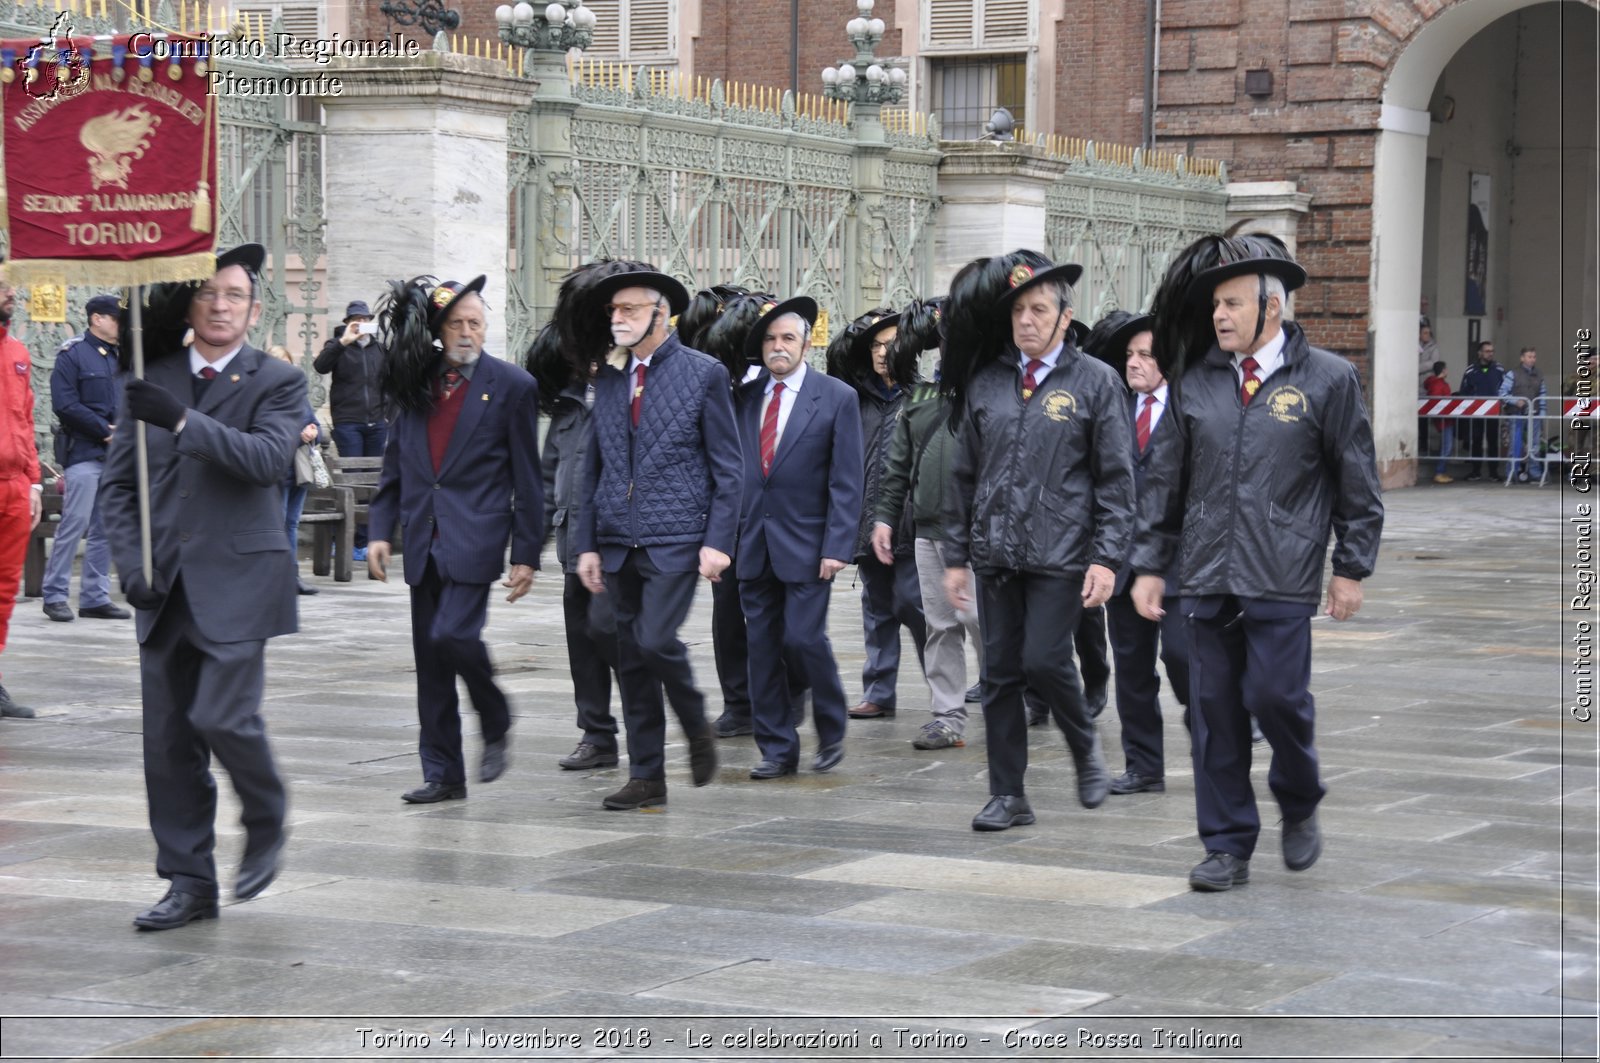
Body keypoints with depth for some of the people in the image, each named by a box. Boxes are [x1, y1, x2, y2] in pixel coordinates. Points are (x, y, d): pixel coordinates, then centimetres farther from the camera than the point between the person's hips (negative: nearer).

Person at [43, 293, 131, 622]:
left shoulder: (122, 357, 16)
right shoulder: (72, 355, -3)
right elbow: (65, 404, -12)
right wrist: (104, 431, -13)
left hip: (116, 454, 6)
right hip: (84, 452, -6)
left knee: (105, 529, 7)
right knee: (75, 523, -9)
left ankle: (95, 596, 12)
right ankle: (55, 595, -1)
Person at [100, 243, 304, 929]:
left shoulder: (277, 383, 1)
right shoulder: (149, 381, 11)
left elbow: (268, 459, -18)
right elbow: (118, 484, 12)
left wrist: (183, 420, -25)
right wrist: (130, 565, -1)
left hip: (237, 583, -4)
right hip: (164, 590, 4)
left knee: (222, 716, -15)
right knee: (166, 738, 3)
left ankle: (266, 827, 15)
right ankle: (189, 884, 13)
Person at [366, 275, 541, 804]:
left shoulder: (511, 386, -2)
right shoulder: (416, 384, 10)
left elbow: (527, 479, -2)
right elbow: (395, 464, 15)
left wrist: (526, 554, -5)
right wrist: (380, 531, 4)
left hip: (475, 539, -5)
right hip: (424, 540, 5)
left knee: (453, 634, -20)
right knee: (430, 660, 6)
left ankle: (496, 724, 7)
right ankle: (443, 775, 14)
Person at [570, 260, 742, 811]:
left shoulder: (703, 374, -2)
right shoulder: (608, 381, 12)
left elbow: (727, 466, -3)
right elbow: (593, 470, 15)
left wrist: (718, 540, -11)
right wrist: (586, 543, 8)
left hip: (676, 538, -5)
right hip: (619, 541, 5)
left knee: (656, 640, -19)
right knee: (631, 661, 6)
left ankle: (697, 726, 8)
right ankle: (646, 776, 13)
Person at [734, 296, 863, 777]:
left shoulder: (836, 398, -2)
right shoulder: (745, 397, 9)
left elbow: (846, 481, -5)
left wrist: (837, 547, -12)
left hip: (805, 544, -4)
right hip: (752, 543, 4)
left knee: (804, 638, -8)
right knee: (763, 647, 4)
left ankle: (831, 732, 15)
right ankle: (777, 749, 12)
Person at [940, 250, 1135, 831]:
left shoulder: (1095, 381, -1)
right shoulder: (984, 382, 9)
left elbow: (1116, 479, -2)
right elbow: (964, 474, 14)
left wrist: (1106, 558, -10)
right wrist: (956, 555, 11)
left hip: (1061, 554, -4)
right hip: (995, 553, 4)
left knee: (1044, 661, -11)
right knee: (1000, 673, 5)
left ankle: (1085, 746, 18)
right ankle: (1008, 795, 13)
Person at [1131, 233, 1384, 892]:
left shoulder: (1328, 379, 0)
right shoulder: (1197, 381, 9)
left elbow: (1357, 483, 3)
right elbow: (1166, 480, 14)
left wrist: (1351, 567, 1)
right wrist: (1150, 563, 10)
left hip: (1282, 577, -4)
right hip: (1208, 573, 4)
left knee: (1275, 696, -9)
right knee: (1214, 711, 4)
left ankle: (1300, 807, 20)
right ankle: (1227, 847, 13)